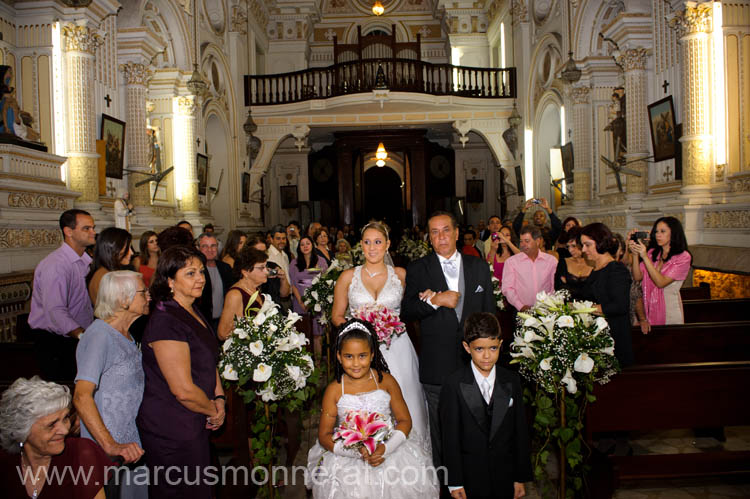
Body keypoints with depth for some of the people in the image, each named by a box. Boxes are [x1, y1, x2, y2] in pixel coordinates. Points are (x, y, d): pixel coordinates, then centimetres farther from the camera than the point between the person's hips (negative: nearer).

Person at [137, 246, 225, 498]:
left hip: (194, 425, 9)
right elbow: (184, 390, -26)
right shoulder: (166, 322, -24)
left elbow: (209, 360, 16)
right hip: (172, 432, -9)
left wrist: (219, 398, 2)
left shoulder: (194, 312, 7)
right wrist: (213, 411, -9)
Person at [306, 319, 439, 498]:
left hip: (387, 450, 1)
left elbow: (405, 421, 2)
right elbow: (324, 435, -3)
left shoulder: (386, 381, -2)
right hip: (347, 455, -1)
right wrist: (356, 451, -18)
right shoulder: (334, 390, -4)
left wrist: (386, 448, -16)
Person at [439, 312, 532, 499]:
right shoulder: (453, 385, -12)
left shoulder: (512, 381, -2)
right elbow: (450, 437, -9)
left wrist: (521, 477, 3)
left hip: (504, 476, 3)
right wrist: (454, 482, -8)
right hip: (470, 478, -2)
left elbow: (521, 432, 2)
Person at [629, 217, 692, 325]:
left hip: (670, 309, -3)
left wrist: (645, 257, -21)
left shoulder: (683, 257, -6)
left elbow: (661, 282, -17)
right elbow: (637, 277, -4)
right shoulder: (652, 253, 6)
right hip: (649, 307, 3)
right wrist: (635, 254, -16)